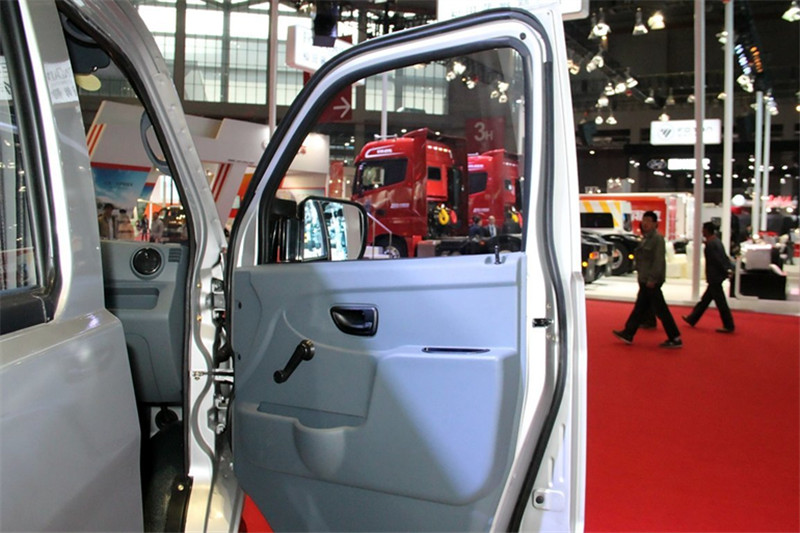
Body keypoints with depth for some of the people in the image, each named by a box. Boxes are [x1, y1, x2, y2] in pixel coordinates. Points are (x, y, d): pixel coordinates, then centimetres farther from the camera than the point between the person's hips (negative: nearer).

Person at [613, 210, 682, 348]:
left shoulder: (657, 238, -14)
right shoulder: (646, 238, 15)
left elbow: (659, 260, -21)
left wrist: (652, 279, -24)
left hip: (652, 281, -10)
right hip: (645, 280, 10)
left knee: (661, 310, -5)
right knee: (640, 308, 14)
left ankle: (675, 339, 2)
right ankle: (628, 334, 20)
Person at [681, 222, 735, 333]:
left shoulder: (710, 244, -18)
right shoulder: (716, 241, 11)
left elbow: (718, 260, -20)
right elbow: (724, 257, 10)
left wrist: (725, 272, -12)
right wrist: (729, 269, 7)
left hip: (714, 277, -10)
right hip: (716, 277, 10)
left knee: (720, 302, -2)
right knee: (705, 299, 16)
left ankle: (728, 326, 4)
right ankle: (692, 319, 26)